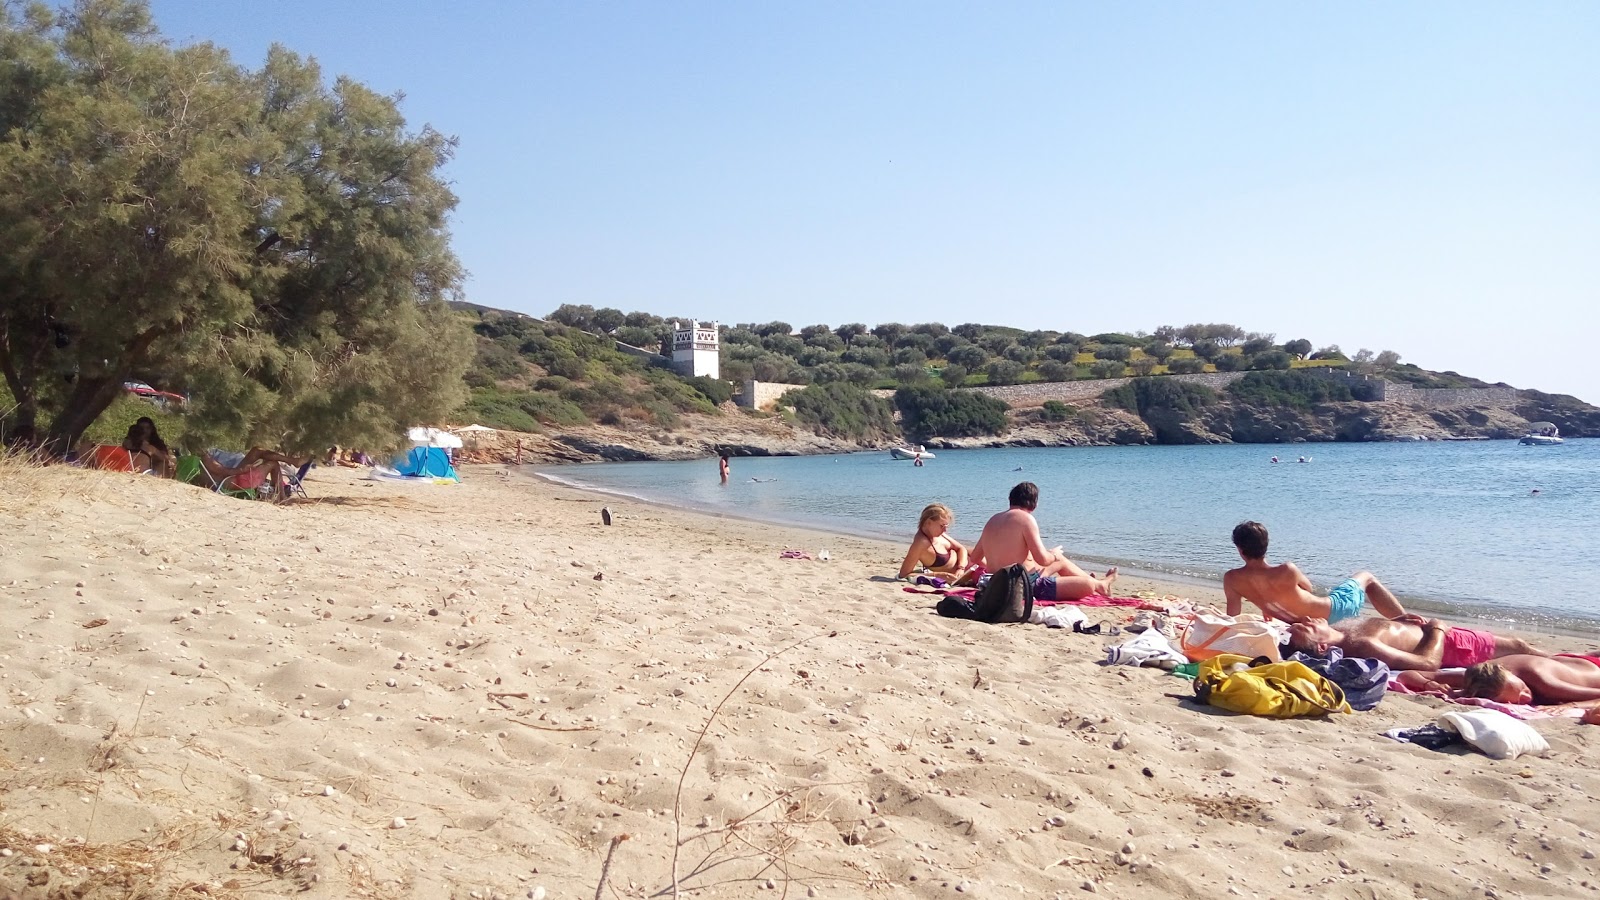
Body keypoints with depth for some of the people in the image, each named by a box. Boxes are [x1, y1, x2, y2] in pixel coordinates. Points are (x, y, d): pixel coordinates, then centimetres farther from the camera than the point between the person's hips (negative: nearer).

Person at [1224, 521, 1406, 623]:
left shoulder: (1231, 579, -20)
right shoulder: (1287, 571, -31)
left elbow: (1232, 617, -9)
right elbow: (1307, 587, -8)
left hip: (1301, 627, 5)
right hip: (1330, 612, -5)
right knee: (1366, 578, 22)